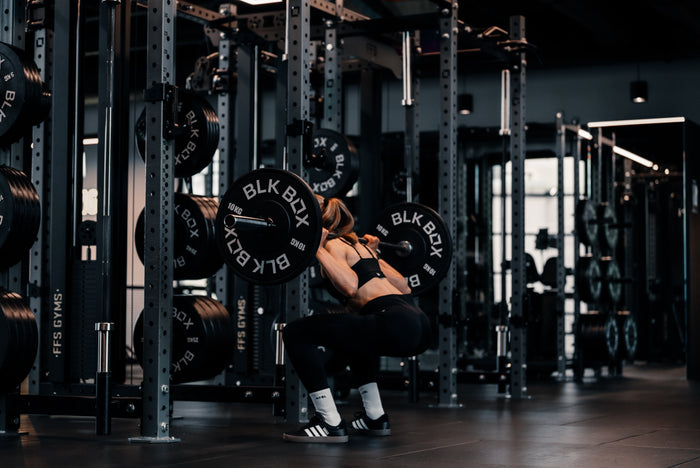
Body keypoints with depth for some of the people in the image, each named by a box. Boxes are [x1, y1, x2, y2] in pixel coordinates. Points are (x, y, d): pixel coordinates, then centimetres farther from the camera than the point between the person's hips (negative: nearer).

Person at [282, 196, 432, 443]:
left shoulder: (333, 244, 2)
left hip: (396, 326, -9)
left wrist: (317, 249, -10)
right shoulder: (355, 244, 26)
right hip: (419, 325, 9)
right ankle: (374, 417, 31)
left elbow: (350, 287, -18)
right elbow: (403, 286, 28)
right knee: (355, 331, 40)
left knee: (296, 332, -4)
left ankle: (330, 424, -3)